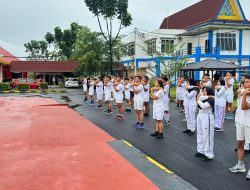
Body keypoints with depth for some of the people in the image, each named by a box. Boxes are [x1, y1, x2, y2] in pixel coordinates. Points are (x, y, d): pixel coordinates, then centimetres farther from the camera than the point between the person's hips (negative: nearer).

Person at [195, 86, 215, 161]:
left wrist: (199, 101, -6)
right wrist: (207, 96, -14)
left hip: (207, 118, -9)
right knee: (200, 135, 14)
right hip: (200, 116, 9)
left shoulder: (211, 100, -13)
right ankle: (201, 151, 27)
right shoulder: (203, 98, 12)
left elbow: (203, 106, -24)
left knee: (207, 136, -6)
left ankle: (209, 155, -1)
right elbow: (200, 98, -10)